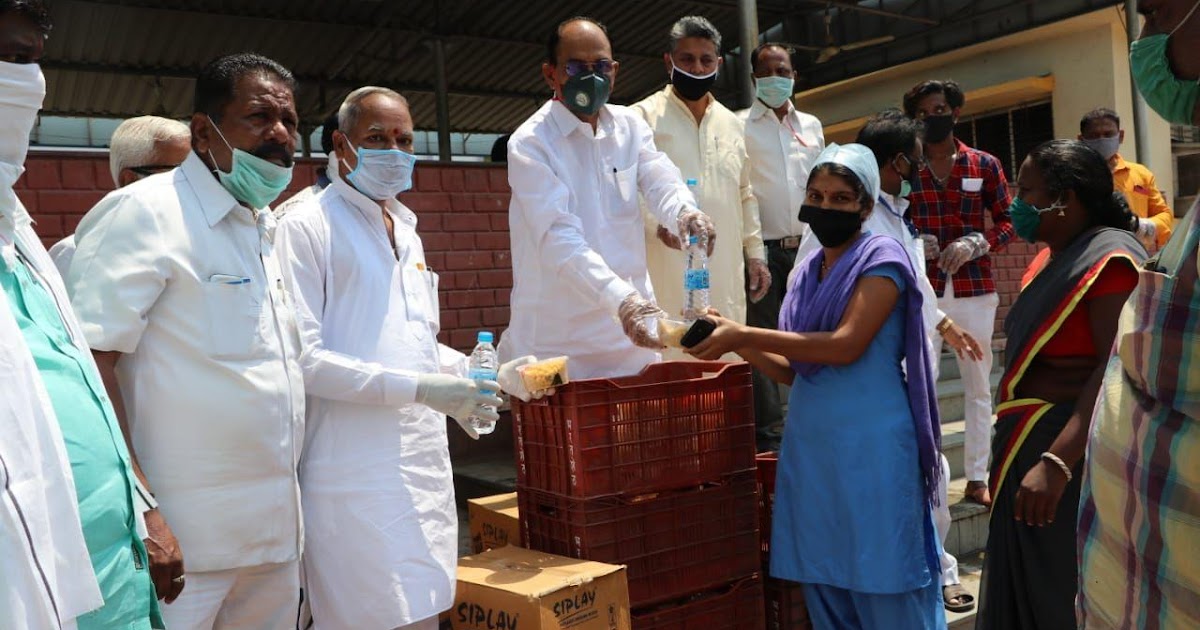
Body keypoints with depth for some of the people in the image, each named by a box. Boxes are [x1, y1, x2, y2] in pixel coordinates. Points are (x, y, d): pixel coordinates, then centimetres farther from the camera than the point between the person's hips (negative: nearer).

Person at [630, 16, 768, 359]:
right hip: (668, 273, -5)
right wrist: (658, 224, -24)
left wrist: (755, 254, 17)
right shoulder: (643, 117, 1)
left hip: (726, 275, 5)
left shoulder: (731, 123, 19)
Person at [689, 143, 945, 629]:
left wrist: (746, 334, -17)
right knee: (824, 584, 13)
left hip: (870, 443, -6)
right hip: (810, 443, 7)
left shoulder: (882, 257, -4)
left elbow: (846, 344, -18)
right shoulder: (807, 273, 14)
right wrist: (737, 343, -1)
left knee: (883, 584, 2)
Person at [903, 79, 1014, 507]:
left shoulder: (984, 165, 6)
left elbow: (1006, 222, 8)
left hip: (974, 289, 1)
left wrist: (975, 243, -10)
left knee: (978, 385, 6)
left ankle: (977, 478, 16)